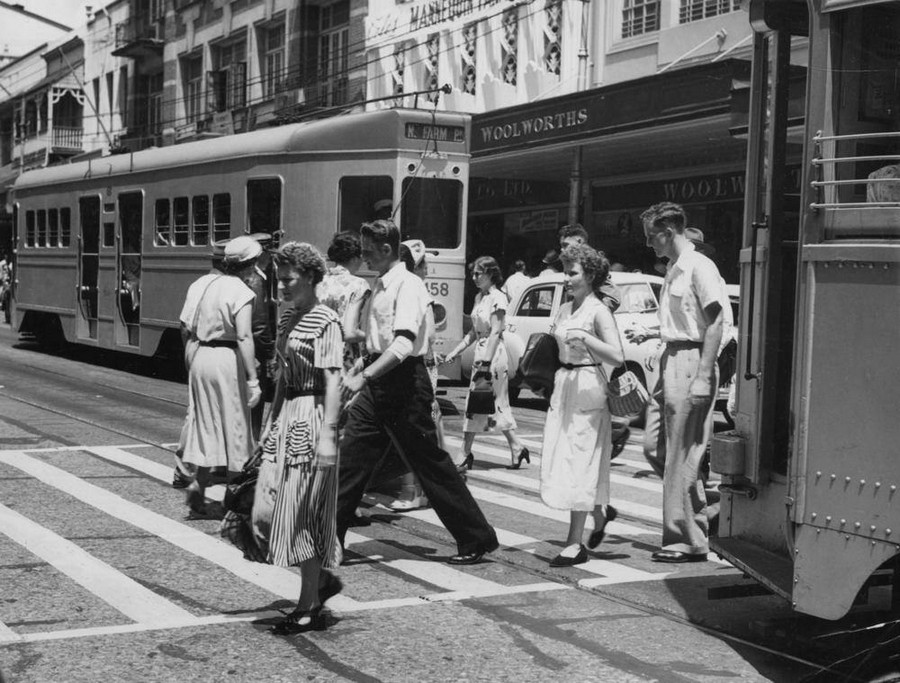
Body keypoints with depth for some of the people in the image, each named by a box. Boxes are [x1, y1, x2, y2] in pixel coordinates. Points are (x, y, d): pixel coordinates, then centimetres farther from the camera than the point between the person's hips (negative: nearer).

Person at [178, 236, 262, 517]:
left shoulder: (201, 283, 7)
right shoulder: (241, 292, -13)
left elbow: (185, 328, 9)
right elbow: (244, 338, -20)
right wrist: (253, 379, -20)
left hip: (199, 355, 6)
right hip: (227, 359, -6)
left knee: (204, 420, 16)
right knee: (231, 422, 6)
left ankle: (198, 478, 13)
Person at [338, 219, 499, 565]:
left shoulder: (408, 285, -15)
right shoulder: (379, 286, 13)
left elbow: (403, 344, -27)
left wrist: (364, 375, -31)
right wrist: (358, 370, 15)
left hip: (404, 381, -8)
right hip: (377, 381, 8)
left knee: (430, 462, 0)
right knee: (350, 456, 3)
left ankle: (477, 539, 12)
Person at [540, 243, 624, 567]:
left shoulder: (598, 311, -9)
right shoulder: (565, 310, 13)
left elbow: (618, 357, -18)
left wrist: (585, 338, -26)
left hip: (587, 387, -8)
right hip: (563, 386, 8)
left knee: (579, 464, -5)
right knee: (558, 461, 9)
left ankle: (575, 543, 0)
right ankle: (600, 512, 31)